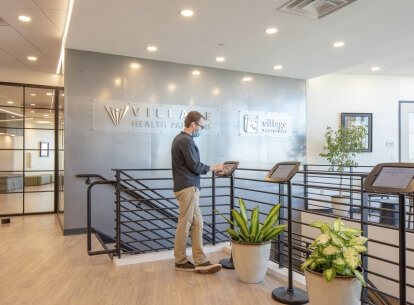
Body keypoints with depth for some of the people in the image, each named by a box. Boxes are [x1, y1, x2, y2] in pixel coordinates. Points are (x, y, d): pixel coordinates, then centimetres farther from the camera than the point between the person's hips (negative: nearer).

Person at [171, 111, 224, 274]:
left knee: (197, 223, 8)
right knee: (184, 225, 0)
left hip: (187, 187, 10)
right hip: (187, 188, -10)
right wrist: (213, 167, -2)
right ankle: (180, 261, 14)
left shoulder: (180, 138, 16)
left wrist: (209, 168, 15)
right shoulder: (186, 141, -15)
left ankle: (200, 261, 11)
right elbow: (195, 166, -17)